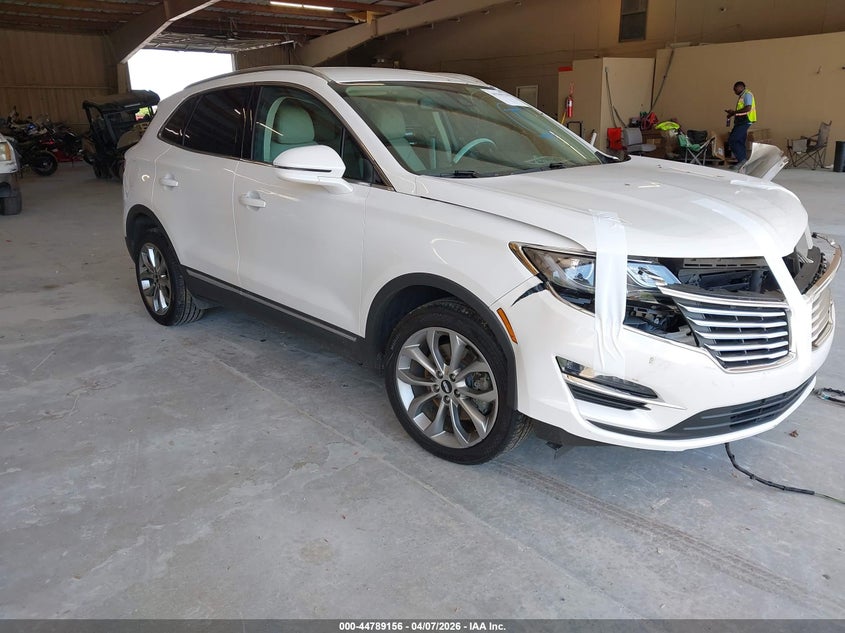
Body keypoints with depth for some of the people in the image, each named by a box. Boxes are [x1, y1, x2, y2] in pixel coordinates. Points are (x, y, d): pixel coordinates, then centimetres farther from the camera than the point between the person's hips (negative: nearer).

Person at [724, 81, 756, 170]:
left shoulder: (747, 94, -7)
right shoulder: (741, 96, 22)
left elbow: (748, 108, -19)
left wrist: (734, 112, -15)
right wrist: (733, 113, 9)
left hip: (744, 122, -10)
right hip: (740, 122, 10)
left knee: (732, 141, -16)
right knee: (739, 142, 9)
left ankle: (742, 159, -14)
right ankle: (742, 162, 11)